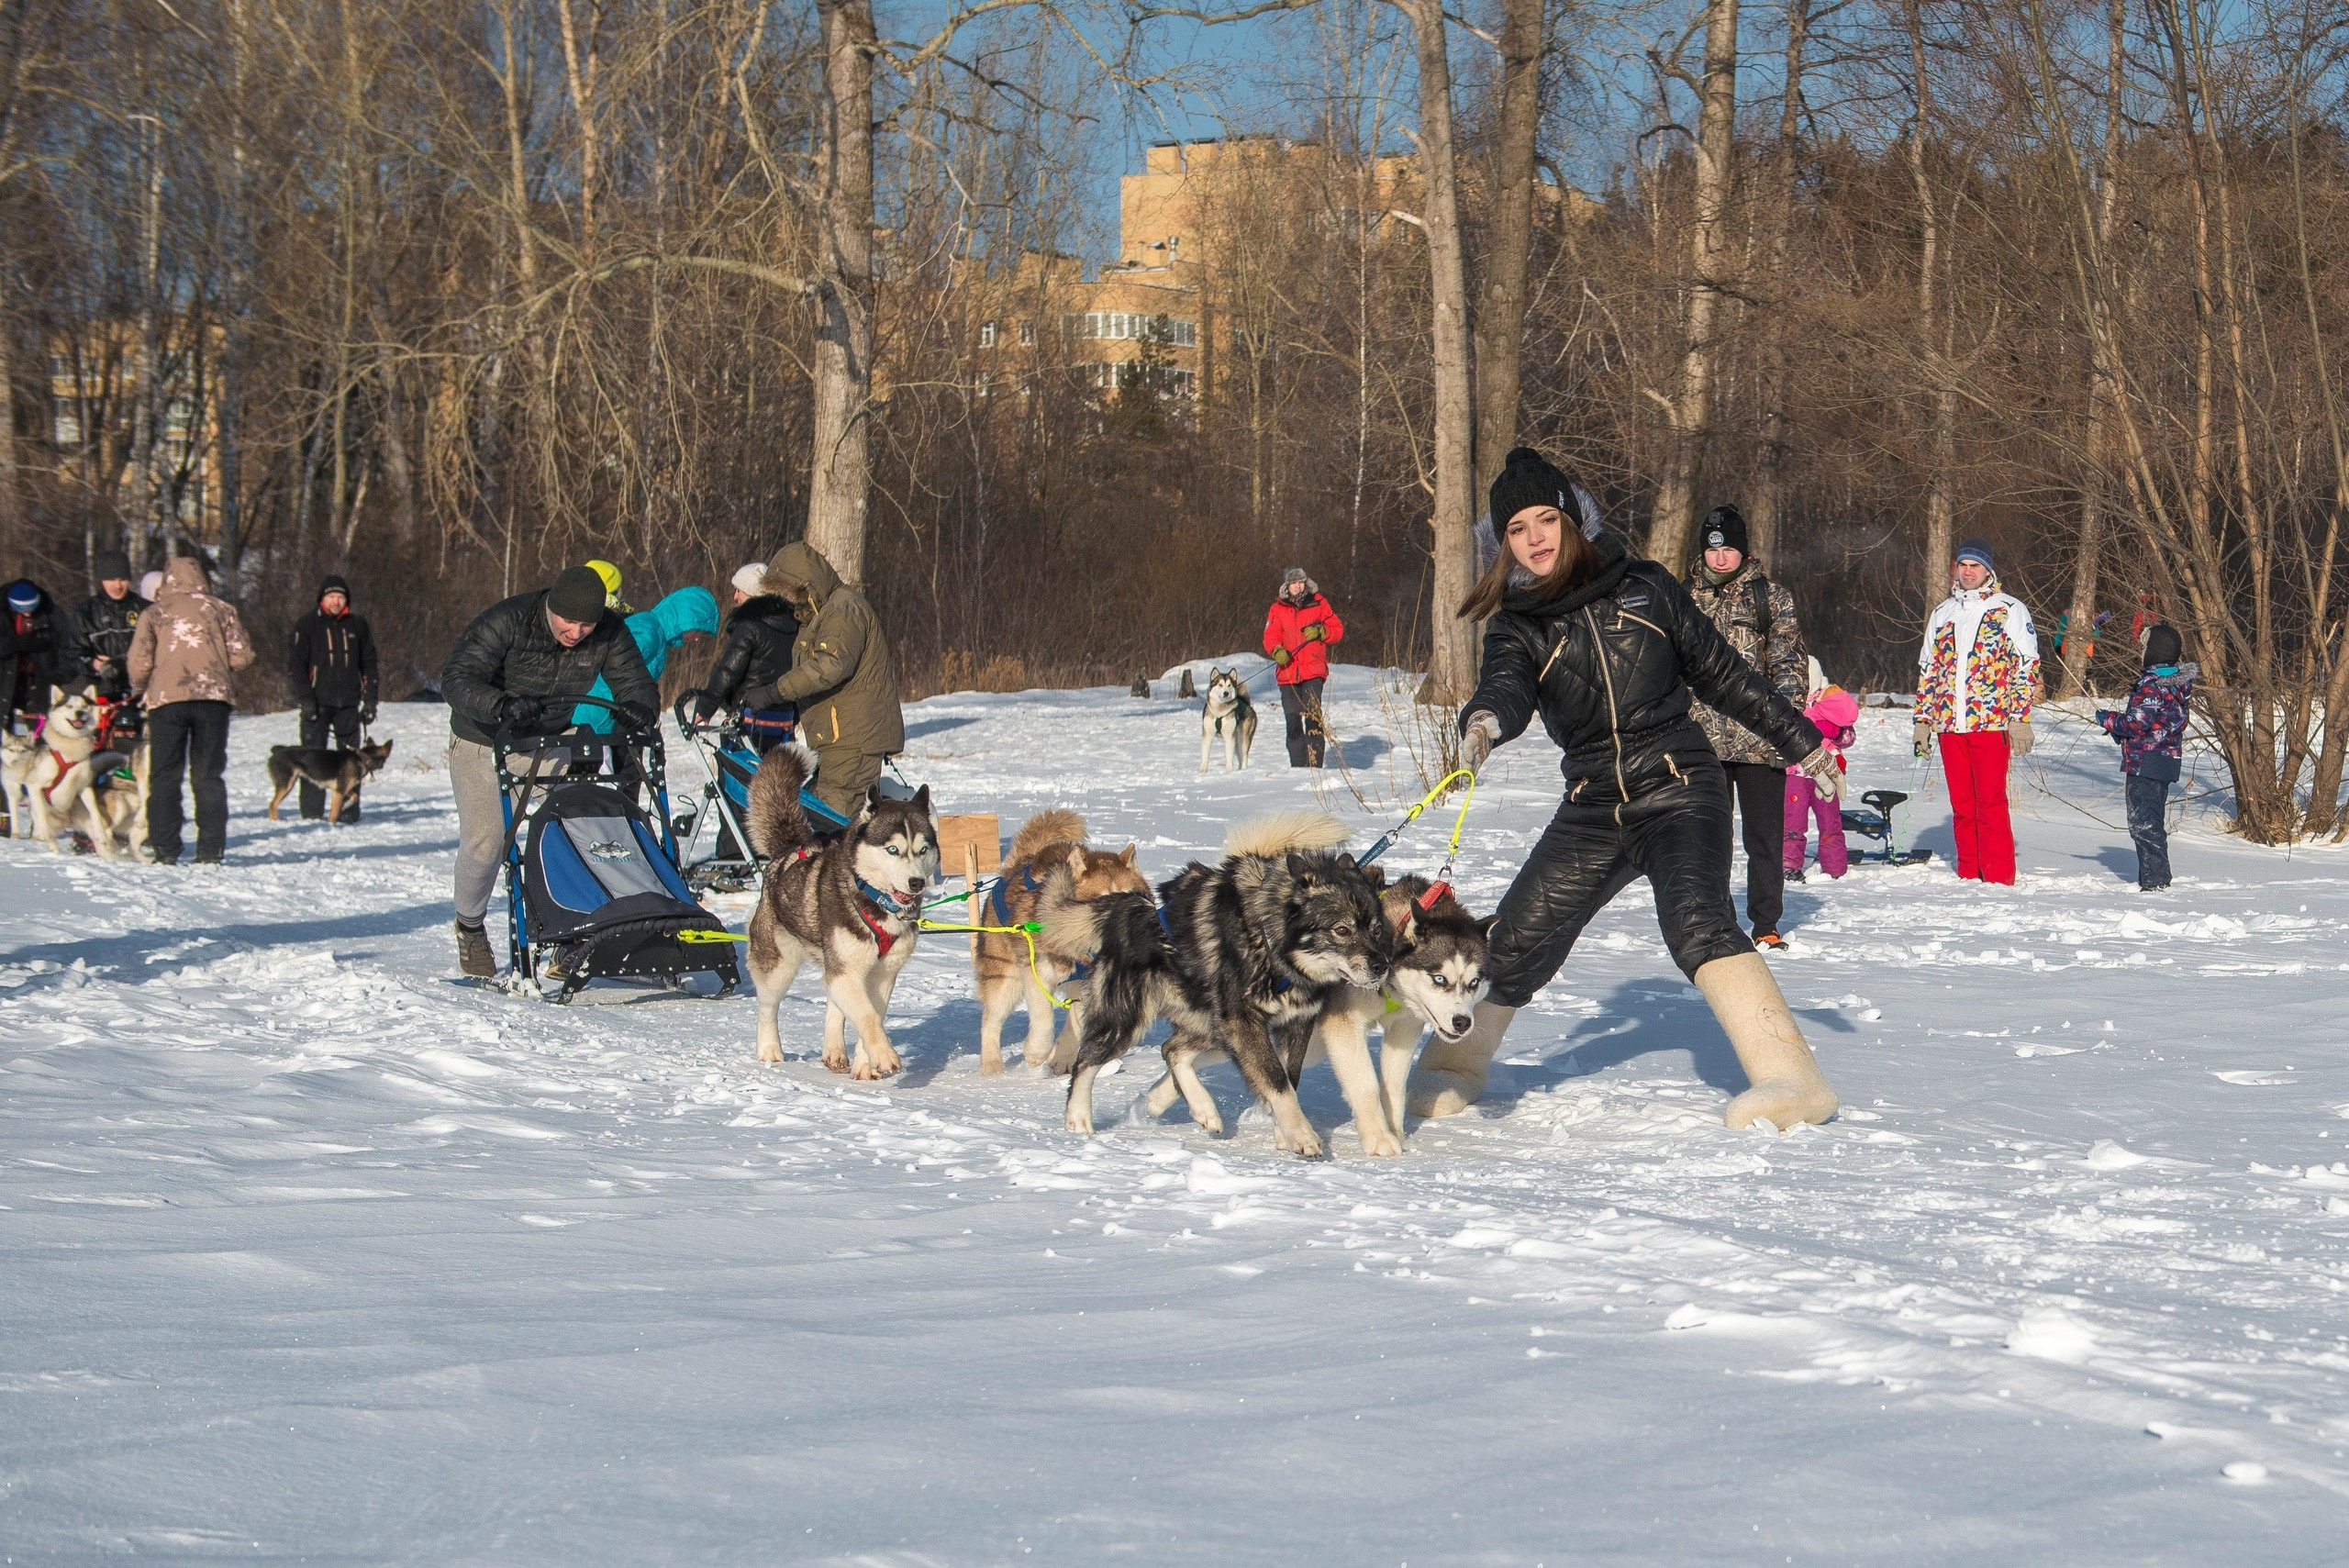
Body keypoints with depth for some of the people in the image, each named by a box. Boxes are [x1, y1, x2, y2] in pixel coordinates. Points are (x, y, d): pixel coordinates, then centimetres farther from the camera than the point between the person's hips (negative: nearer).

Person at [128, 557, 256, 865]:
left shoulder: (154, 614, 8)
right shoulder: (222, 610, 11)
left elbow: (140, 661, -1)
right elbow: (242, 655, 5)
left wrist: (139, 690, 19)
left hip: (167, 698, -1)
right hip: (213, 697, 1)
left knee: (164, 776, 5)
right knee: (209, 776, 6)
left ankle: (165, 850, -1)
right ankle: (210, 850, 2)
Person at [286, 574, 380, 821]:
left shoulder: (357, 625, 11)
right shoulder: (307, 626, 2)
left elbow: (369, 665, 15)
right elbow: (295, 664, -2)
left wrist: (369, 700, 7)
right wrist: (305, 699, -11)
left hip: (348, 703, 3)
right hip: (317, 704, -3)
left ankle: (349, 810, 6)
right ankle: (312, 813, 0)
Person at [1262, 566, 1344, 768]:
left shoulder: (1318, 604, 6)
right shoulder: (1277, 609, 9)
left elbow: (1338, 630, 9)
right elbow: (1270, 637, 3)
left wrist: (1320, 632, -10)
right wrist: (1277, 651, -18)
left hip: (1313, 670, -2)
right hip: (1288, 673, 2)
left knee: (1313, 716, -16)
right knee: (1292, 721, 5)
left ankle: (1315, 764, -15)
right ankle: (1297, 766, 13)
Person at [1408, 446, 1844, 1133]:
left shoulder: (1645, 588, 3)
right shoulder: (1516, 625, 3)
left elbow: (1721, 673, 13)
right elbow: (1507, 688, -20)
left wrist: (1801, 742, 18)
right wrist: (1484, 722, -44)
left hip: (1680, 789, -3)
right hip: (1592, 810, 3)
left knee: (1695, 921, -27)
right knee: (1515, 945, 2)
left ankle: (1791, 1078, -31)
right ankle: (1456, 1064, 30)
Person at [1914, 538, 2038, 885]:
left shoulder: (2010, 611, 3)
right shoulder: (1942, 614, 18)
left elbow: (2026, 667, -1)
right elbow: (1928, 670, 22)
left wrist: (2020, 718, -10)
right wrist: (1923, 720, 14)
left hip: (1991, 722, -5)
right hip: (1950, 724, 5)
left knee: (1990, 801, -10)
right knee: (1961, 804, 6)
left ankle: (1999, 878, -7)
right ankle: (1969, 875, 11)